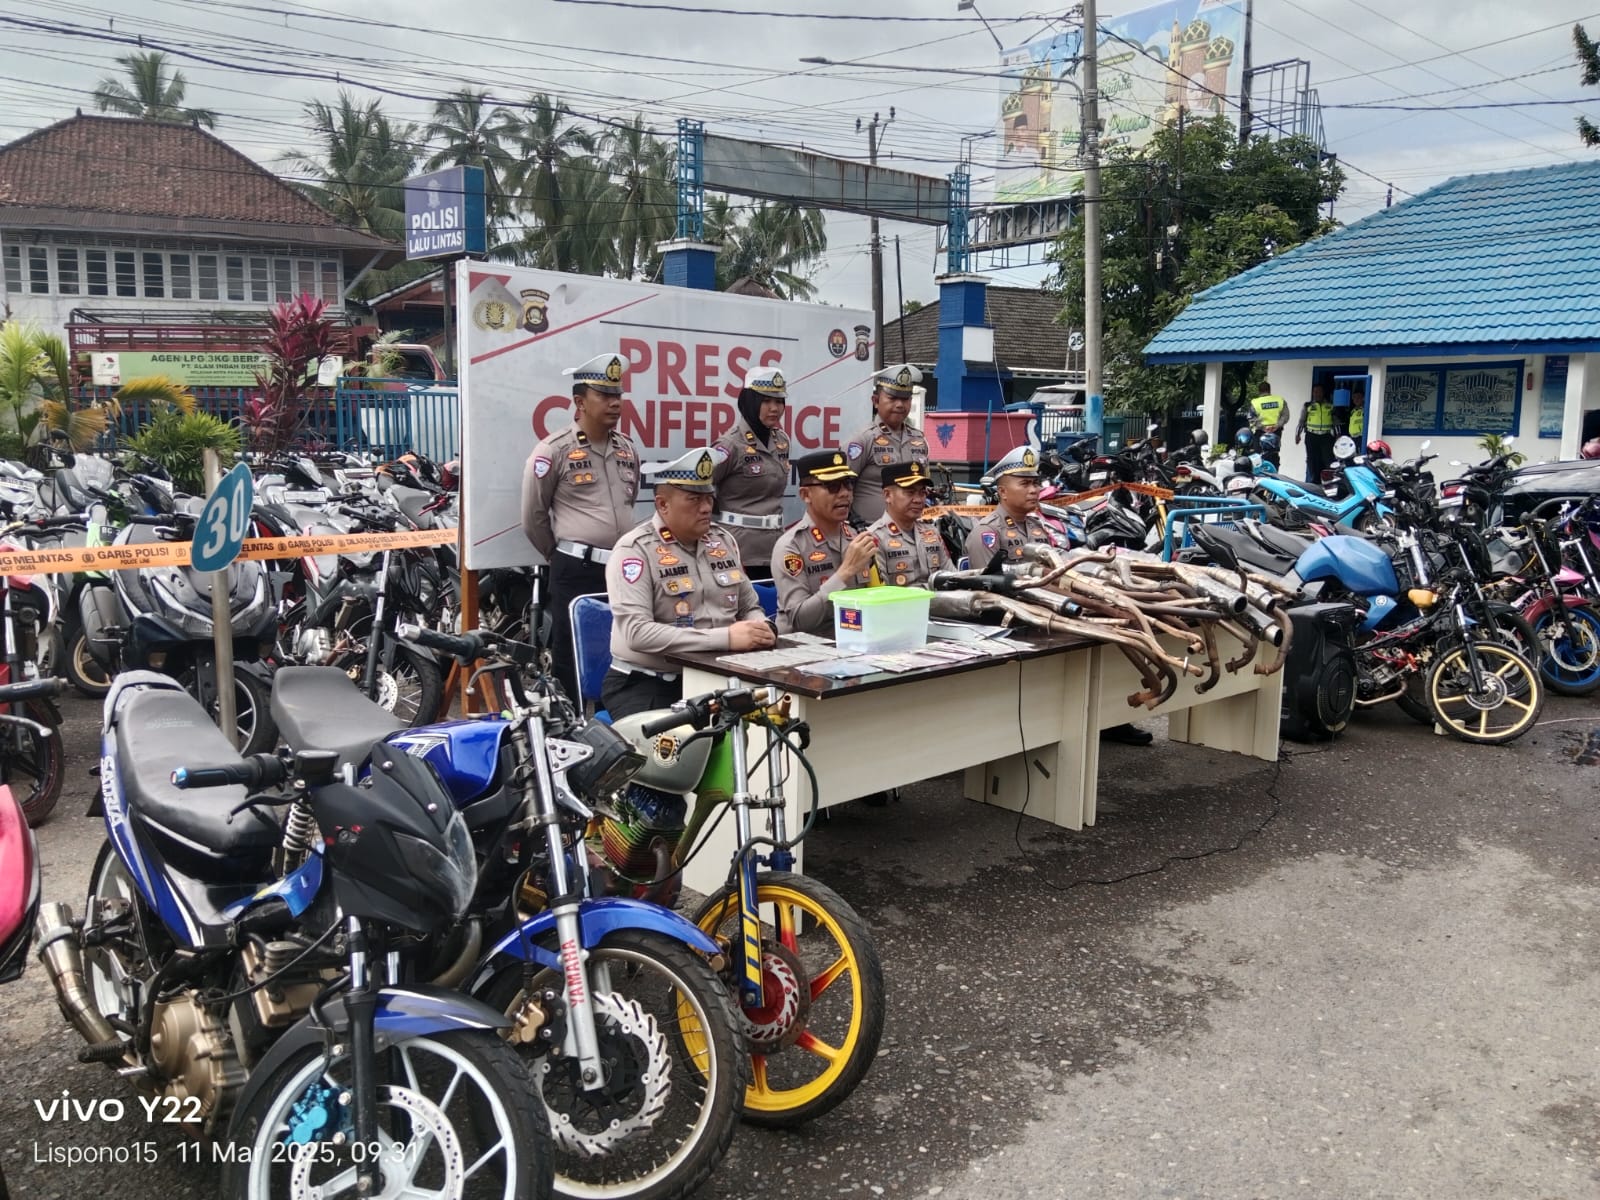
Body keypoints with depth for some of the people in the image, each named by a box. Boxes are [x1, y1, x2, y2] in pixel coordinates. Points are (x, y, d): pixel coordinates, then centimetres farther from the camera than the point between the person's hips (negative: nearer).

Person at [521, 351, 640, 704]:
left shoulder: (628, 450, 12)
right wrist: (563, 556, 7)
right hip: (577, 572, -6)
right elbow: (533, 516, -2)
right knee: (572, 659, 1)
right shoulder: (554, 450, -7)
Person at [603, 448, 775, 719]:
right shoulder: (634, 549, -10)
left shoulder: (723, 540, 11)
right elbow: (637, 632, -22)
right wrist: (725, 637, -26)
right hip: (645, 683, -6)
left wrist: (760, 630, -5)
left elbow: (750, 607, 21)